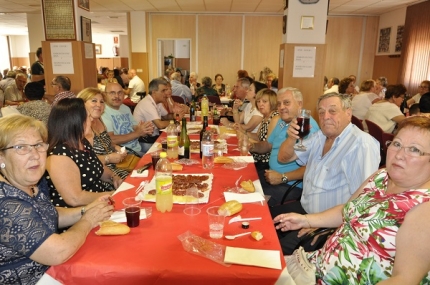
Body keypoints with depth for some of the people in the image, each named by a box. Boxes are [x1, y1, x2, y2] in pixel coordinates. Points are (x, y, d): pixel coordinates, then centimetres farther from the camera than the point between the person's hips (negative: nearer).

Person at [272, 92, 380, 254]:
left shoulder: (361, 143, -20)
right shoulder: (319, 137, 7)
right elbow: (283, 158, 9)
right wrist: (291, 138, -12)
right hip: (305, 208, 8)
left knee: (283, 249, -22)